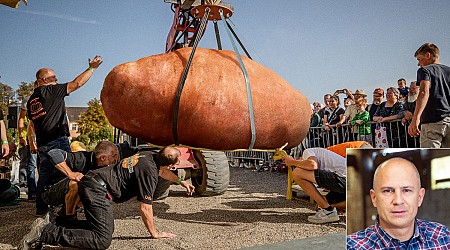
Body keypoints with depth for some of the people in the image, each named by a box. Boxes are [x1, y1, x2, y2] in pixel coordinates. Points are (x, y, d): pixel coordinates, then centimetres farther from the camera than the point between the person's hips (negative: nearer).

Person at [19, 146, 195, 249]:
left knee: (107, 228, 19)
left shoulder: (151, 155, 10)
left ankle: (47, 226, 14)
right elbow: (145, 207, -12)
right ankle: (44, 233, -15)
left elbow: (161, 171, 34)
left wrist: (181, 182, 44)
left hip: (90, 181, 10)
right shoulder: (148, 172, -17)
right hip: (97, 190, -10)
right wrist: (154, 233, 1)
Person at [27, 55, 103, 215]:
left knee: (45, 175, 11)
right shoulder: (51, 91, -5)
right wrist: (92, 68, 0)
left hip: (42, 142, 8)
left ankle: (41, 208, 15)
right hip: (57, 140, -8)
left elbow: (32, 124, 22)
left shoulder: (31, 100, 18)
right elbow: (77, 83, -9)